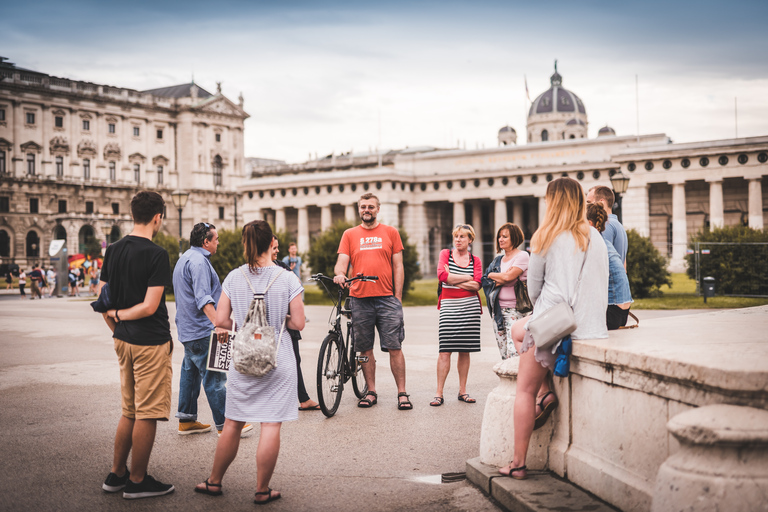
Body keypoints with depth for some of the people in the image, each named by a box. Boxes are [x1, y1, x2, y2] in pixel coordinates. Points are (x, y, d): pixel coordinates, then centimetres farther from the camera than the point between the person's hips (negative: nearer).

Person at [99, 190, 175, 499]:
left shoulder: (113, 251, 6)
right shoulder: (156, 254, -15)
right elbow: (150, 306, -20)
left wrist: (118, 331, 17)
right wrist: (120, 315, -5)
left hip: (124, 341, 8)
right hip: (151, 342, -8)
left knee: (130, 411, 19)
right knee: (147, 415, 3)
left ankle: (116, 475, 25)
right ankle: (137, 482, 12)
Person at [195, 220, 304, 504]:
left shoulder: (234, 278, -2)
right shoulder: (287, 279, -9)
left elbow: (221, 321, -3)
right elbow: (298, 323, -7)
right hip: (278, 362, -3)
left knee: (232, 424, 15)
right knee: (271, 425, 2)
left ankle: (214, 481, 28)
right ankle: (262, 491, 9)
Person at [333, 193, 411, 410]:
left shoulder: (390, 232, 10)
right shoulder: (349, 234, 11)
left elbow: (398, 267, 8)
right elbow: (341, 261, 3)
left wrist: (398, 296, 0)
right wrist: (339, 273, -21)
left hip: (387, 298, -1)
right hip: (359, 299, 1)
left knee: (394, 347, -3)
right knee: (365, 349, 7)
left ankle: (402, 393, 3)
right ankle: (371, 392, 17)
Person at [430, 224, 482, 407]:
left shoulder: (475, 260, 9)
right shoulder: (445, 254, 7)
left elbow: (477, 285, -5)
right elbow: (442, 275, -11)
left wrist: (453, 280, -8)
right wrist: (467, 278, -7)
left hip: (470, 307, 2)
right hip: (449, 306, -1)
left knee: (465, 350, 5)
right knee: (445, 350, -7)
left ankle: (462, 391, 14)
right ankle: (439, 393, -5)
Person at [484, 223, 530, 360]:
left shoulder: (522, 256, -3)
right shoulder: (498, 260, 17)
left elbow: (508, 276, -16)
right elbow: (486, 282, 7)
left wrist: (492, 275, 2)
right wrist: (502, 280, -11)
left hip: (515, 309, -7)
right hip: (498, 309, 7)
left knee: (514, 351, -15)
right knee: (503, 353, 7)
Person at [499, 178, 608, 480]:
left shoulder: (547, 237, -5)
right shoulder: (596, 238, 7)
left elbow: (534, 286, 3)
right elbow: (602, 285, 12)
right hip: (591, 325, 6)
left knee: (525, 390, 7)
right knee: (517, 330, 29)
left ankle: (519, 464, 6)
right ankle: (546, 391, 16)